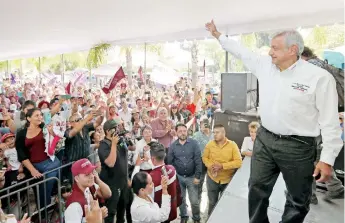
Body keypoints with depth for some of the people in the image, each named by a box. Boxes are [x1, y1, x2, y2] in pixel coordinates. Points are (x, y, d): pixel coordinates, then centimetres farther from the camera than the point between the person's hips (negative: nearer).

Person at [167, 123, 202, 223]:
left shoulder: (194, 143, -10)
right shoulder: (173, 145, -4)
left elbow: (198, 161, -11)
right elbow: (170, 162, 1)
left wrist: (197, 176, -13)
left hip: (192, 177, -2)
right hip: (179, 177, 2)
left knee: (194, 201, 4)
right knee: (181, 199, 17)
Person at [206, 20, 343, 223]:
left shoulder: (319, 77, -13)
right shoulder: (265, 65, 2)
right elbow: (241, 51, 16)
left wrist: (327, 159, -12)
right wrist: (217, 34, 22)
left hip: (297, 146, -4)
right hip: (264, 139, 5)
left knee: (298, 200, 13)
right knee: (257, 188, 15)